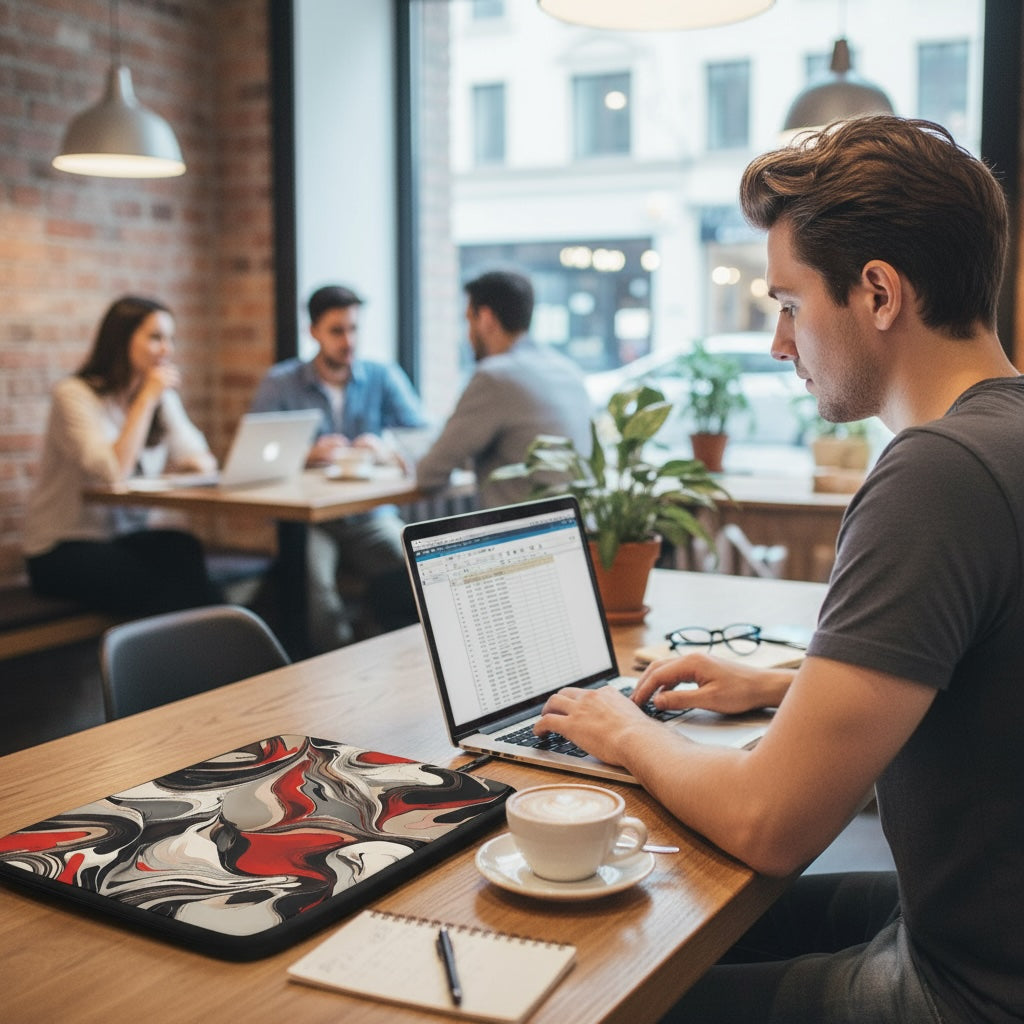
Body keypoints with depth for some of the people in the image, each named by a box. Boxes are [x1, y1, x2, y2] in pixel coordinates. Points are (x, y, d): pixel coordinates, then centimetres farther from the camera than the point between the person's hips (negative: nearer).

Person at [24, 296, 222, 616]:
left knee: (185, 550, -30)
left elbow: (199, 458, 9)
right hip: (62, 551, -5)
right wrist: (146, 399, -20)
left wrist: (194, 461, -17)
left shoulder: (163, 397, 10)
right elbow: (113, 473, -24)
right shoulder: (74, 395, -11)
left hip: (128, 539, 5)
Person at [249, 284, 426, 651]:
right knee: (315, 580, -32)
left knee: (414, 567, -28)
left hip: (371, 514, 1)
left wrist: (387, 451, -23)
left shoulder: (383, 377, 10)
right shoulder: (281, 382, 6)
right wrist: (306, 456, -24)